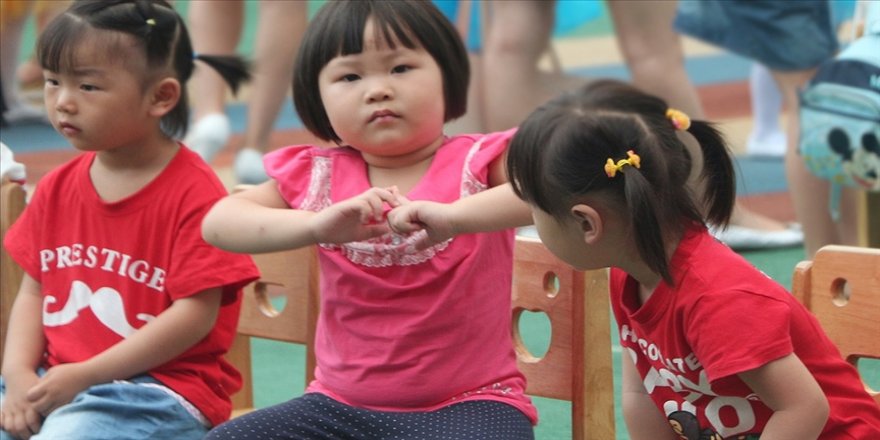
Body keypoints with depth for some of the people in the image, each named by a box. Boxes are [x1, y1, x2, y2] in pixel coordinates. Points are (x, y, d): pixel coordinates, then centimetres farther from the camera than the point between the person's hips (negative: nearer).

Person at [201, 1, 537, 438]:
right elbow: (219, 223, -11)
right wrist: (317, 224, -29)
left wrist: (451, 216, -40)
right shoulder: (317, 177, 2)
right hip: (343, 403, 4)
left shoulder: (478, 164, -8)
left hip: (465, 403, -4)